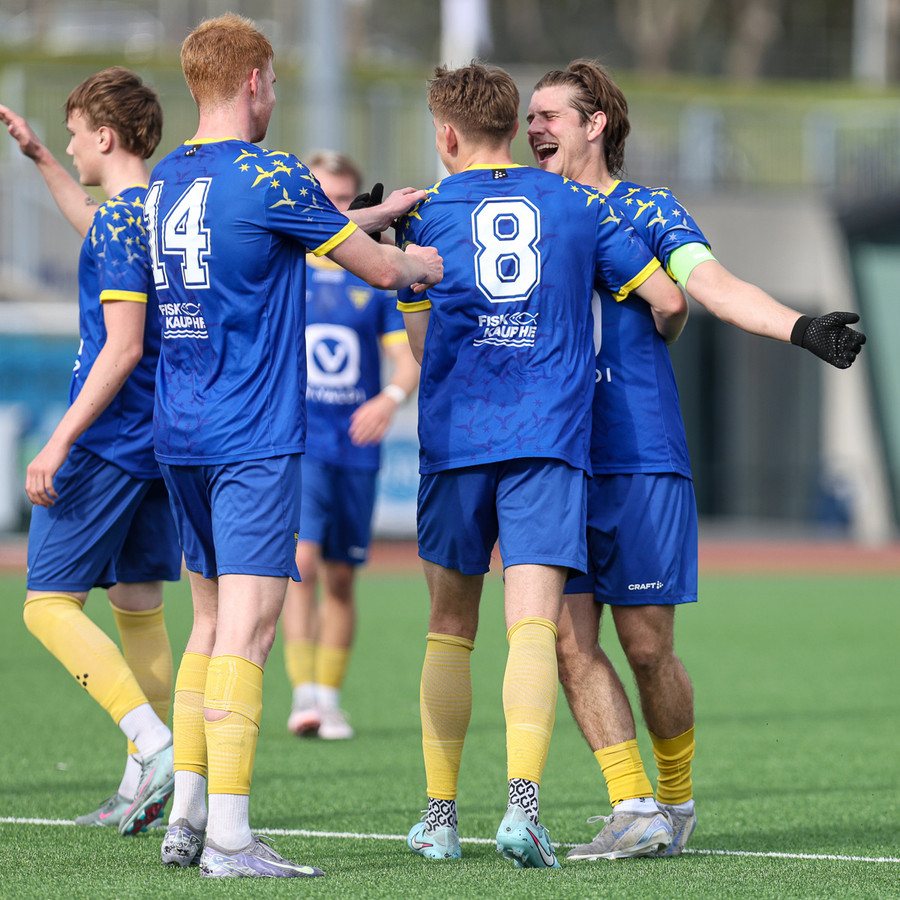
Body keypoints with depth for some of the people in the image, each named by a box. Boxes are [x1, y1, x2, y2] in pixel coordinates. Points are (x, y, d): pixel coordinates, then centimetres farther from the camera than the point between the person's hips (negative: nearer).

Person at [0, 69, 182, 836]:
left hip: (108, 446, -9)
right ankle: (143, 787, 12)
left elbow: (122, 348, -22)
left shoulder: (122, 222, -15)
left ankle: (156, 745, -19)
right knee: (139, 608, 12)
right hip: (163, 445, 9)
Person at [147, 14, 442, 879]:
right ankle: (228, 837, -14)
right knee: (247, 628, -9)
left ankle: (185, 815, 14)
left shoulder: (165, 181, 11)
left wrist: (382, 210, 30)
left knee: (211, 621, 15)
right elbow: (378, 267, -3)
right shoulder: (268, 177, -11)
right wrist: (426, 262, 19)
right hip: (253, 440, -8)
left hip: (178, 437, 8)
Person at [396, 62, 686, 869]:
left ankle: (441, 816, 16)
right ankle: (522, 799, -27)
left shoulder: (424, 216, 6)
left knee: (450, 627, 13)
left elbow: (421, 345, 14)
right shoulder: (577, 206, 8)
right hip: (550, 438, 0)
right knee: (533, 626, -8)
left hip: (454, 438, 0)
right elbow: (668, 300, 7)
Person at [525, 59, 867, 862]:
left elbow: (713, 285, -13)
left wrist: (800, 327, -30)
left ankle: (678, 800, 18)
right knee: (572, 640, -7)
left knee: (647, 646, -2)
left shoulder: (648, 211, 1)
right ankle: (634, 810, -3)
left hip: (640, 462, -4)